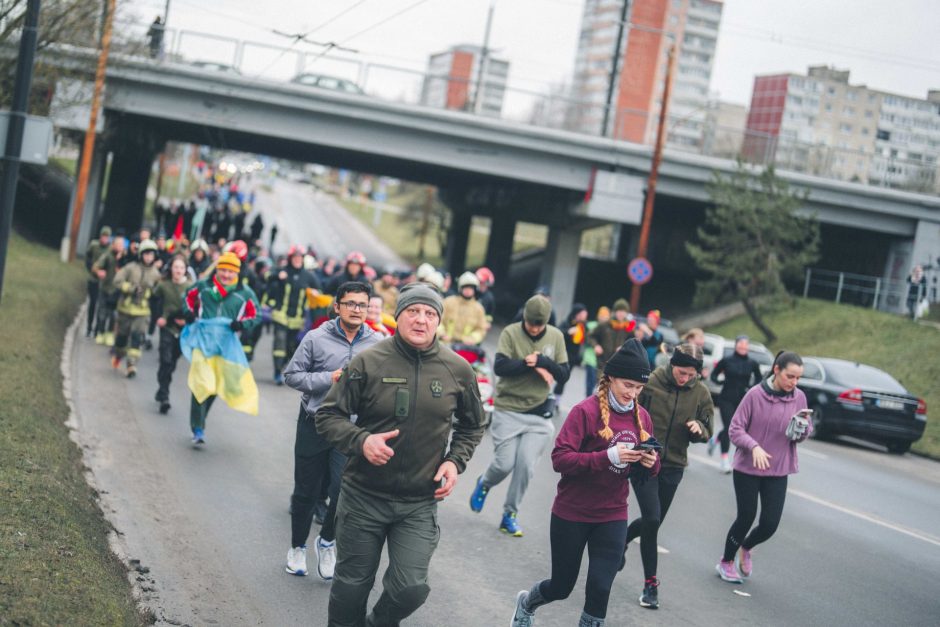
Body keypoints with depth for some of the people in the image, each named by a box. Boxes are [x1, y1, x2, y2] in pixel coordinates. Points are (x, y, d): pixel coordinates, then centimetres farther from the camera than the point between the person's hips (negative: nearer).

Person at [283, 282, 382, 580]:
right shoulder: (317, 338, -7)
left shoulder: (377, 343, -2)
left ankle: (327, 541, 15)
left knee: (345, 488, -12)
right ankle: (297, 548, 32)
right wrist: (328, 378, -15)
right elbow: (291, 374, -3)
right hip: (314, 424, 0)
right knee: (306, 492, 12)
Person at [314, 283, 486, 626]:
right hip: (363, 495, -1)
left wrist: (455, 460, -3)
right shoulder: (369, 362, -9)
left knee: (411, 588, -8)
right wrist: (361, 441, -21)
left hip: (421, 502, 1)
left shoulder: (457, 369, -2)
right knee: (351, 585, 10)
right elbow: (328, 416, -4)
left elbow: (472, 425, 14)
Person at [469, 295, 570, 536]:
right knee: (504, 464, -3)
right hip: (508, 410, -2)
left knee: (526, 466, -5)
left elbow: (563, 374, -1)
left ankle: (510, 514, 12)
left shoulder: (556, 337, 2)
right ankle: (484, 484, 32)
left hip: (539, 415, 2)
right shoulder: (511, 333, -7)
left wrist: (542, 361, -18)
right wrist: (531, 365, -22)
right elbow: (500, 367, -17)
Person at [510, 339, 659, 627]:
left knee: (600, 588, -8)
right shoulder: (586, 411, -15)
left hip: (612, 517, 3)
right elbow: (560, 459, -21)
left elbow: (646, 471, 9)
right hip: (572, 514, -3)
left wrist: (650, 464, -15)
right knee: (562, 586, 12)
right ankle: (527, 603, 46)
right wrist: (608, 456, -32)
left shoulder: (641, 417, 0)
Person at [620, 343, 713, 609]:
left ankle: (622, 539, 46)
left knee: (653, 521, 13)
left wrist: (698, 428, -15)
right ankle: (650, 583, -1)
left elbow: (706, 433, 7)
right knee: (651, 519, -13)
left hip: (673, 466, 4)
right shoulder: (650, 382, -12)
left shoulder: (701, 393, -2)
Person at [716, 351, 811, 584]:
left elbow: (804, 435, 9)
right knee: (746, 518, 4)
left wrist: (803, 427, -15)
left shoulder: (799, 397, -1)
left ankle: (746, 548, 33)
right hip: (747, 469, -3)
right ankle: (726, 562, 28)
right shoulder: (755, 394, -14)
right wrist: (754, 446, -27)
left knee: (770, 524, -1)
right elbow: (736, 429, -11)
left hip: (778, 471, 3)